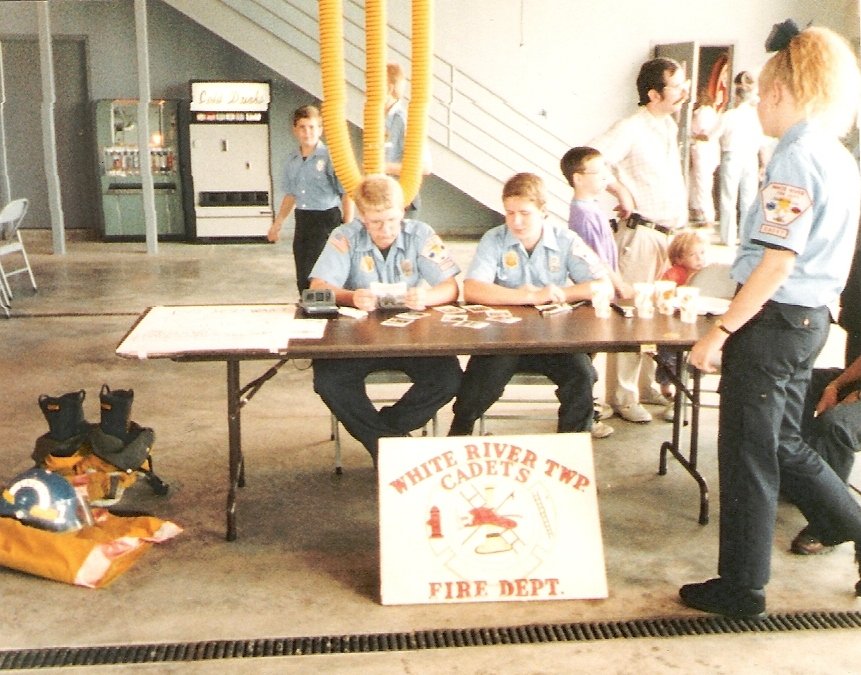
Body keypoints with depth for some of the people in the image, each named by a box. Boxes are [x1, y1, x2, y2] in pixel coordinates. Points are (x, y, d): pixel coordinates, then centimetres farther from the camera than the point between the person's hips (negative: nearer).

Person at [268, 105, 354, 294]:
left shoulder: (331, 157, -10)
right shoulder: (292, 161, 10)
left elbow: (347, 194, -9)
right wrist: (278, 223, 22)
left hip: (326, 219, -6)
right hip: (302, 220, 7)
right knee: (302, 280, 10)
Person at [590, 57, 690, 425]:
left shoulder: (670, 126, 14)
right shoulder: (631, 128, -13)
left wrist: (682, 223, 18)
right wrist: (620, 190, -17)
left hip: (670, 232, 9)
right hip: (641, 233, -8)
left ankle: (647, 385, 27)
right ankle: (622, 397, 4)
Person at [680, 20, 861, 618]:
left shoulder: (796, 156, -17)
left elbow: (778, 260, -23)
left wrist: (719, 333, -19)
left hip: (773, 321, -9)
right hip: (811, 320, 9)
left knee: (746, 454, 3)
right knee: (784, 444, 22)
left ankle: (741, 587, 16)